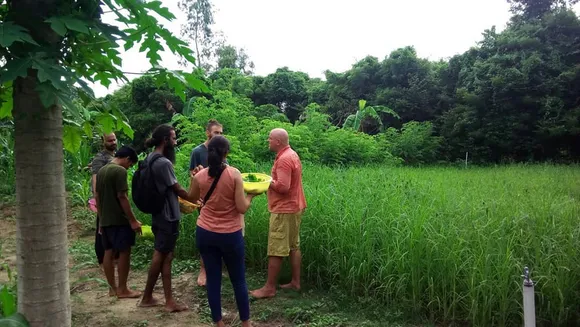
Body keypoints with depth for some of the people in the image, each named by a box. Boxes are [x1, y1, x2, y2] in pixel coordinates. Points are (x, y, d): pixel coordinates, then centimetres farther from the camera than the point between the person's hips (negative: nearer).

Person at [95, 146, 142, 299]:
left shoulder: (101, 170, 12)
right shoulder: (120, 171, -15)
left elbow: (97, 197, 16)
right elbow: (122, 197, -20)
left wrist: (101, 218, 22)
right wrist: (133, 220, -17)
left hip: (105, 220, 9)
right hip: (119, 220, -9)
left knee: (108, 253, 11)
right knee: (124, 252, -1)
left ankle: (112, 288, 19)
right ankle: (122, 289, 4)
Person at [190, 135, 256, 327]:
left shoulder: (199, 177, -4)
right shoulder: (234, 174, -13)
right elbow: (242, 208, -14)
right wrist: (251, 195, 4)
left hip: (205, 233, 3)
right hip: (230, 235, -2)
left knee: (213, 279, 11)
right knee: (238, 280, 12)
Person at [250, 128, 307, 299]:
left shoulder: (284, 159, -21)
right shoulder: (292, 154, 12)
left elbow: (282, 187, -27)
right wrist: (273, 181, 6)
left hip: (284, 210, -11)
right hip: (294, 207, 11)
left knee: (275, 250, -3)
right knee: (293, 246, 14)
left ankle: (270, 288, 4)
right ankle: (295, 282, 22)